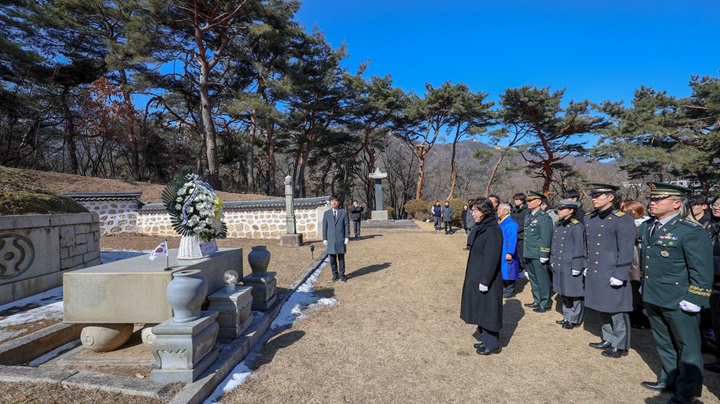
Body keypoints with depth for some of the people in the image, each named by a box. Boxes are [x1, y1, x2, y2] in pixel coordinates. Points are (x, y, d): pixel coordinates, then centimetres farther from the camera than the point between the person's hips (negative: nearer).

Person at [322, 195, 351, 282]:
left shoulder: (344, 212, 2)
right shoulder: (326, 213, 6)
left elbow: (347, 225, 1)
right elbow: (324, 227, 7)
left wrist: (347, 237, -5)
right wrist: (324, 239, 2)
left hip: (341, 239, -1)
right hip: (330, 239, 1)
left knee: (341, 257, 4)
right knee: (332, 258, 6)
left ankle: (341, 274, 14)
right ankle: (335, 274, 18)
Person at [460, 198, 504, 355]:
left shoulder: (492, 231, -21)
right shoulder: (481, 228, 7)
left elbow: (491, 258, -22)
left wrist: (484, 281, -20)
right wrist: (477, 278, 16)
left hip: (486, 278, -9)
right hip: (476, 277, 9)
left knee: (487, 310, 5)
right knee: (480, 310, 18)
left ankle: (493, 345, 21)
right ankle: (486, 340, 33)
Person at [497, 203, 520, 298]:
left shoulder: (511, 224, -18)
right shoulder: (499, 222, 9)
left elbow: (512, 240, -21)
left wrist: (509, 253, -24)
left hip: (506, 254, -9)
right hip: (499, 253, 9)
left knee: (507, 271, 1)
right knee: (502, 271, 15)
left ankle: (510, 291, 12)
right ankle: (504, 289, 26)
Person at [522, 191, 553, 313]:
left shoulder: (544, 217, -13)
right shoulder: (527, 216, 12)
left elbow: (546, 238, -16)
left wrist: (544, 255, -17)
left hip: (538, 255, -8)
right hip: (528, 254, 8)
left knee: (542, 280, 4)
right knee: (533, 279, 17)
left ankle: (545, 303, 17)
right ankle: (537, 300, 30)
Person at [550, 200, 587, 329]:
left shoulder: (577, 226, -13)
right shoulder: (558, 225, 10)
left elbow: (579, 248, -15)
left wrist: (576, 266, -16)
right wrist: (552, 261, 14)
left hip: (571, 266, -8)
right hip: (559, 265, 8)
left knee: (574, 294, 4)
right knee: (564, 292, 17)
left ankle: (575, 320, 17)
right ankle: (567, 317, 29)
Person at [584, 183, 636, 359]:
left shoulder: (622, 220, -13)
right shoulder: (588, 218, 8)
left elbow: (626, 251, -15)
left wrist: (619, 275, -17)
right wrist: (585, 266, 15)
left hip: (612, 275, -7)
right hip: (594, 274, 7)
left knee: (616, 311, 6)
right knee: (602, 308, 18)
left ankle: (621, 346, 21)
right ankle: (608, 339, 34)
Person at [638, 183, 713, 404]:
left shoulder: (692, 231, -16)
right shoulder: (646, 228, 7)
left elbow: (702, 270, -16)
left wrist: (693, 300, -18)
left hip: (678, 301, -7)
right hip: (653, 298, 7)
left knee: (687, 346, 11)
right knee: (664, 343, 21)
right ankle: (669, 379, 39)